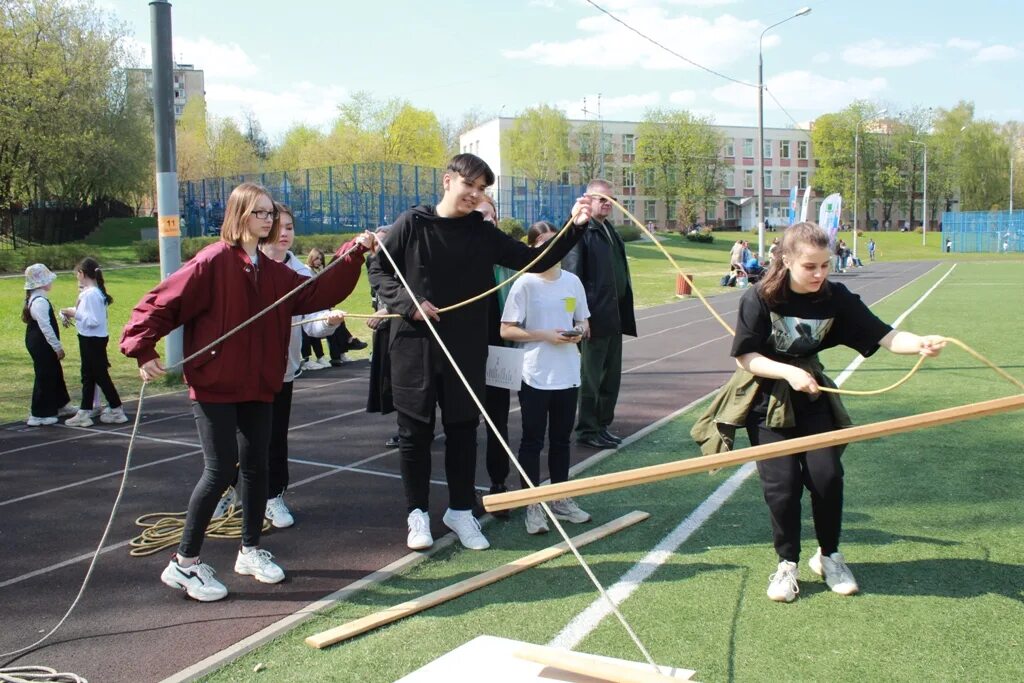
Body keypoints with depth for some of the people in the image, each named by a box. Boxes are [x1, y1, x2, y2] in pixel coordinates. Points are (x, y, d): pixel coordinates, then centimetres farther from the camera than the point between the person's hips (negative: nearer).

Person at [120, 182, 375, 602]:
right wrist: (143, 351, -23)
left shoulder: (273, 271, 9)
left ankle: (250, 551, 29)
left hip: (259, 387, 7)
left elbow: (319, 293, 4)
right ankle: (184, 563, 8)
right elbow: (162, 303, -14)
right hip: (213, 386, -7)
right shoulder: (213, 262, -12)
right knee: (220, 470, -7)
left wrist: (353, 254, -4)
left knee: (255, 467, 12)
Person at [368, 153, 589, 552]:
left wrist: (574, 226, -8)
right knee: (415, 432, 6)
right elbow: (378, 270, 3)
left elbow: (537, 261, 3)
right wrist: (407, 304, -12)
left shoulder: (482, 234, 4)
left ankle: (460, 511, 25)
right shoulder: (413, 224, -3)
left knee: (463, 431, 9)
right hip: (414, 345, -2)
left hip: (465, 350, 3)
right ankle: (417, 513, 22)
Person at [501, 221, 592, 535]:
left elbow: (583, 321, 16)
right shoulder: (525, 284, -9)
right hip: (535, 375, -5)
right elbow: (506, 330, -10)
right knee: (533, 440, 3)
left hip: (567, 374, 5)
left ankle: (560, 500, 28)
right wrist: (546, 336, -17)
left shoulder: (572, 281, 6)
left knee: (561, 439, 15)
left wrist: (579, 331, -7)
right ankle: (532, 506, 13)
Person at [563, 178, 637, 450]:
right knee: (591, 377, 2)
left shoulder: (611, 232, 17)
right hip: (594, 318, -8)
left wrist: (625, 315, 15)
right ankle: (587, 430, 13)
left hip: (615, 318, 8)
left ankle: (603, 425, 25)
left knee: (611, 376, 13)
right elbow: (573, 276, -15)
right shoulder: (581, 231, -9)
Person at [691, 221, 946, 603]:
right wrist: (788, 372, -28)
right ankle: (787, 563, 14)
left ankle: (828, 556, 18)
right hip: (766, 399, -2)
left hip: (812, 396, 3)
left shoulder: (835, 298, -10)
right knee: (782, 482, -5)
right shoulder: (760, 299, -18)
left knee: (826, 474, -6)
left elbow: (882, 335, -16)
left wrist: (920, 344, -35)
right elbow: (745, 356, -15)